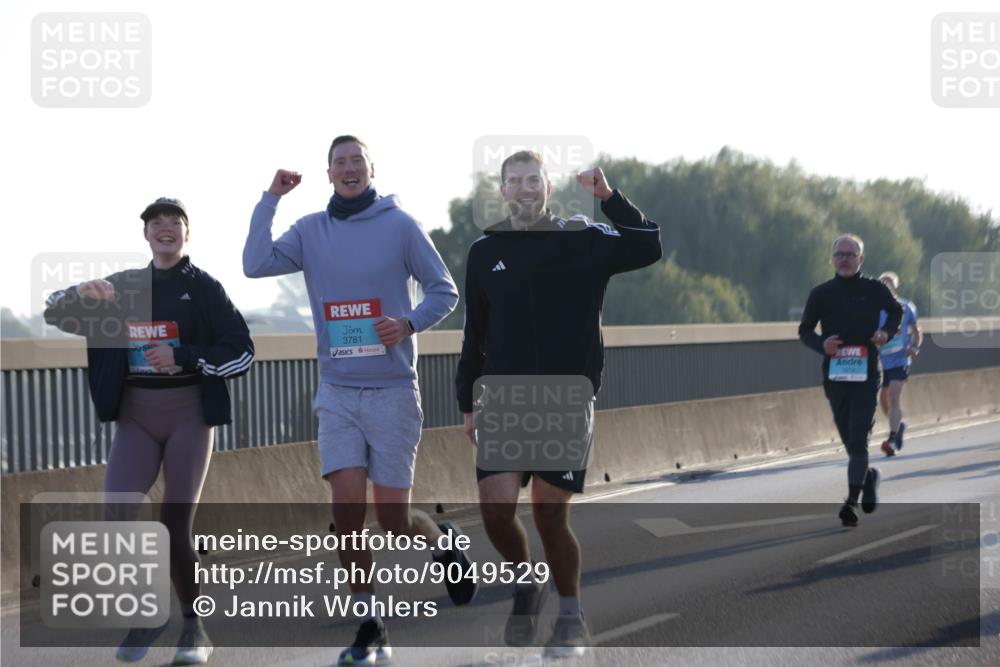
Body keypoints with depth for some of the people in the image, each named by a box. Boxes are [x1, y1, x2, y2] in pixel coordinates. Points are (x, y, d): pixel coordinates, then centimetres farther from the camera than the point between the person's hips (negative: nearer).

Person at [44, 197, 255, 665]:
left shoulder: (204, 289, 0)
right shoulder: (123, 287, 10)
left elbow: (242, 355, -6)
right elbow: (53, 312, 10)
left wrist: (182, 357, -18)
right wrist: (82, 293, -12)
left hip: (188, 414, -3)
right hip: (135, 416, 3)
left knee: (175, 527, -6)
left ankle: (194, 629, 12)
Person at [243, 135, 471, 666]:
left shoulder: (400, 225, -2)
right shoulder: (310, 230, 6)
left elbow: (445, 291, 1)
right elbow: (256, 264, -6)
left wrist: (409, 323, -16)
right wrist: (271, 198, -8)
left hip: (393, 390, -2)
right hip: (337, 393, 2)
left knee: (392, 518, -1)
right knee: (348, 505, -9)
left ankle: (442, 542, 35)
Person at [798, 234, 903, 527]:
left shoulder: (874, 289, 2)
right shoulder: (821, 293, 3)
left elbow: (896, 311, 19)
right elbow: (804, 330, 9)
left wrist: (886, 332, -1)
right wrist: (821, 344, -12)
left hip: (866, 374, -3)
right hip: (834, 376, 3)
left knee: (858, 440, -12)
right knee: (849, 439, 13)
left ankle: (852, 501, -16)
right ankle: (868, 477, 40)